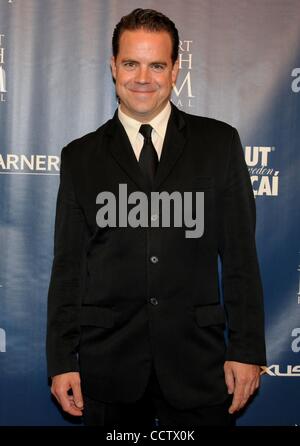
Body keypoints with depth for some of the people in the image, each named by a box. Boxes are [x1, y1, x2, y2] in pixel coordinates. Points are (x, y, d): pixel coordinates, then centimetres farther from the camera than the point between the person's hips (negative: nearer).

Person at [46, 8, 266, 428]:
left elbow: (240, 254, 1)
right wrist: (62, 361, 2)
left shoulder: (219, 143, 3)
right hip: (109, 365, 1)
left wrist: (247, 349, -3)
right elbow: (68, 267, 5)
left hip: (198, 363, 0)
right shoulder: (80, 157, 5)